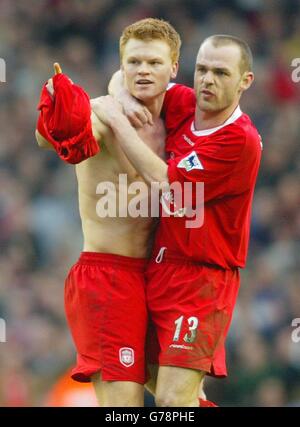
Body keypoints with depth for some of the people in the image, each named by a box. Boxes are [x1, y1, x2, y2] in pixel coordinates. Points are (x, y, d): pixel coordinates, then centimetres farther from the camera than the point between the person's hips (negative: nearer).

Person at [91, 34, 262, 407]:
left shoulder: (240, 140, -18)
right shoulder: (183, 104, 2)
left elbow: (165, 183, -21)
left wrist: (117, 119, -15)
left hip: (201, 280, -7)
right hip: (159, 269, 7)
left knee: (172, 400, -17)